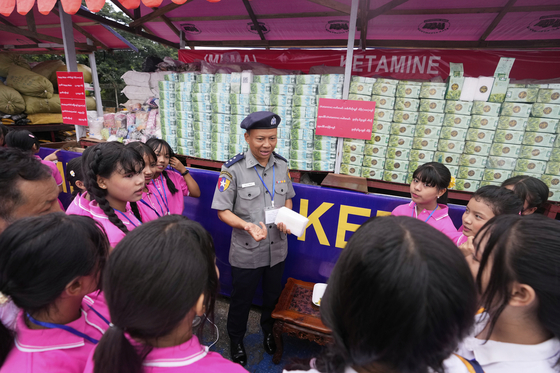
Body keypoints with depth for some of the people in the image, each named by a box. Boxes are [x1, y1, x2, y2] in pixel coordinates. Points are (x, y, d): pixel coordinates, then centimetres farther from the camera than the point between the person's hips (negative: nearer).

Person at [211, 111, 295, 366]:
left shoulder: (282, 165, -4)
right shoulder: (233, 170, -18)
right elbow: (222, 211, -14)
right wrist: (247, 225, -30)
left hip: (277, 248, 4)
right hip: (246, 252, -4)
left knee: (273, 296, 26)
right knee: (242, 299, 20)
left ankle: (268, 331, 56)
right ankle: (236, 339, 49)